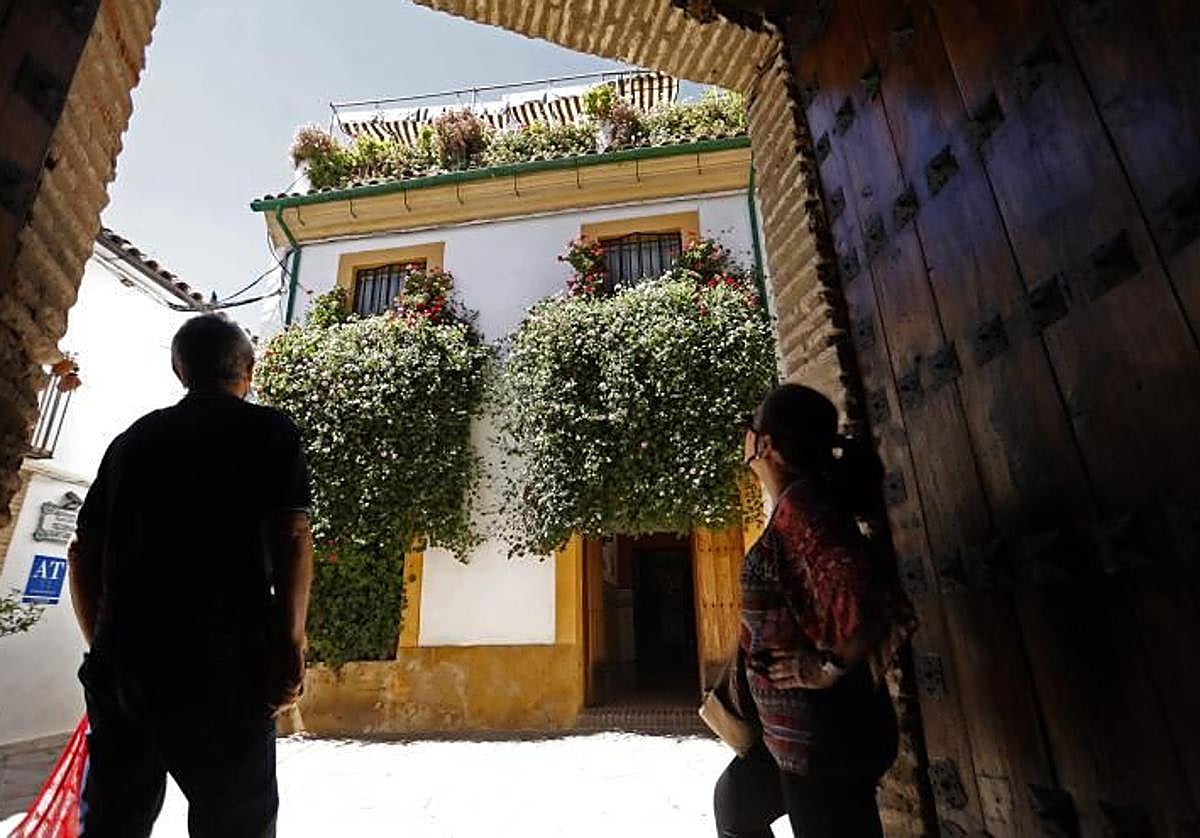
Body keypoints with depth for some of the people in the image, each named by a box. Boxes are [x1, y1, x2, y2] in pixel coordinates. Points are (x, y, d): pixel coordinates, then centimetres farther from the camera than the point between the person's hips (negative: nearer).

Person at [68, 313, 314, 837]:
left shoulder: (132, 440, 15)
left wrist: (103, 645, 23)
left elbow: (84, 552, 15)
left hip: (122, 654, 6)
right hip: (224, 656, -5)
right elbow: (291, 537, -13)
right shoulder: (269, 431, -1)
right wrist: (291, 642, -9)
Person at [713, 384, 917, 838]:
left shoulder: (800, 503, -21)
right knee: (735, 800, 27)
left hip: (825, 731, -10)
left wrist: (830, 669, -19)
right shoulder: (802, 501, 7)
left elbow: (870, 598, -32)